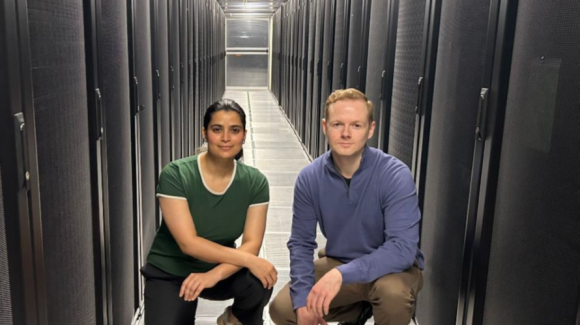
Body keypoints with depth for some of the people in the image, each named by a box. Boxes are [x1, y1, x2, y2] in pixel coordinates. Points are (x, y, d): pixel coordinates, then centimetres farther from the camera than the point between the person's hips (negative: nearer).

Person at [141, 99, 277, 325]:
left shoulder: (255, 182, -11)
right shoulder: (175, 175, -20)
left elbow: (252, 244, -15)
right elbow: (189, 243, -24)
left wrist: (215, 275, -32)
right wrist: (247, 259, -29)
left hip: (220, 269, 2)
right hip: (169, 273, -2)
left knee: (261, 280, -28)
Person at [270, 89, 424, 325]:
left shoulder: (395, 175, -24)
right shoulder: (309, 178, -12)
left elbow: (402, 248, -31)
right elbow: (301, 242, -8)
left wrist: (342, 275, -41)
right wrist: (303, 301, -21)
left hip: (392, 267, -4)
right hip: (337, 263, 4)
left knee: (393, 292, -37)